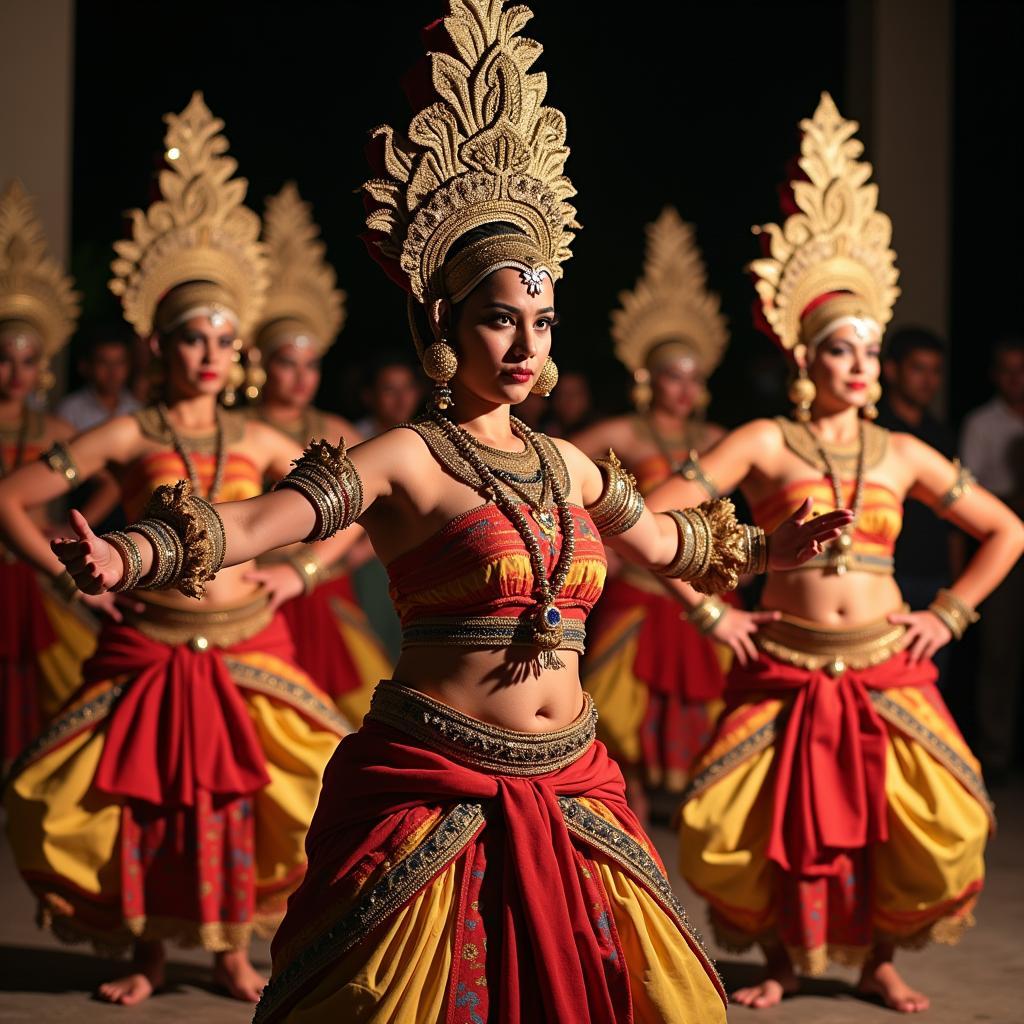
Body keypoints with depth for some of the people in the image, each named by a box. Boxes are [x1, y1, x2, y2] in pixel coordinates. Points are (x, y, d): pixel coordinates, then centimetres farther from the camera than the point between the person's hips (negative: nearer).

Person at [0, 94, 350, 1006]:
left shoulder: (257, 442, 5)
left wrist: (300, 571, 4)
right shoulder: (129, 436, -2)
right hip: (148, 648, -1)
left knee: (242, 797, -2)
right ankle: (146, 950, 20)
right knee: (141, 794, 0)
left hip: (247, 648, 2)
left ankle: (232, 948, 17)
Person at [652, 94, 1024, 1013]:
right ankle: (780, 956, 18)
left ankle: (879, 956, 13)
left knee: (933, 825, -11)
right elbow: (650, 521, -9)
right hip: (784, 672, -2)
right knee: (743, 829, -10)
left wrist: (950, 615, 8)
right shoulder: (765, 444, -2)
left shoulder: (901, 454, 8)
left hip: (885, 672, 2)